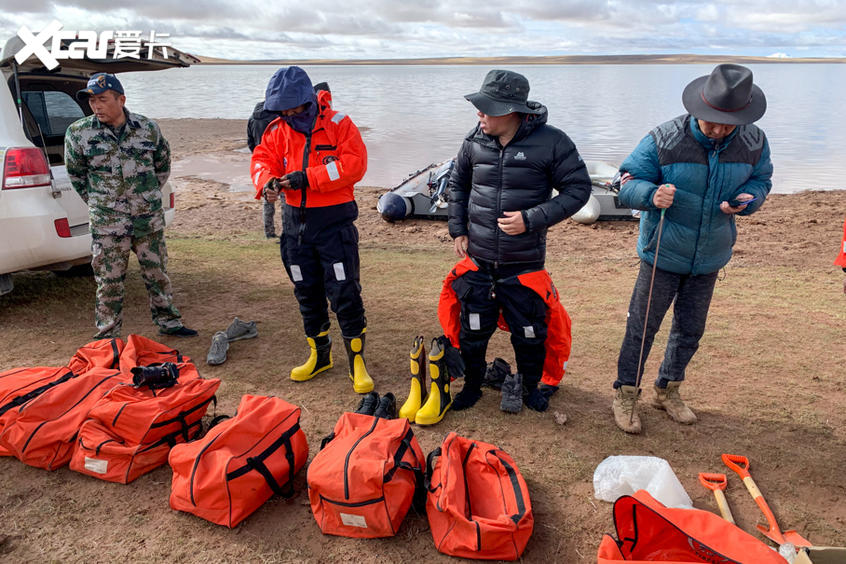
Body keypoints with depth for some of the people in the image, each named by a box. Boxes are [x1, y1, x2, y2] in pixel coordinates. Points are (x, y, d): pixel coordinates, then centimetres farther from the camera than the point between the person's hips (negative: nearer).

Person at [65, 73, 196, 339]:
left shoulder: (147, 128, 0)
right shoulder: (78, 133, -3)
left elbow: (163, 163, 16)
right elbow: (76, 174, 10)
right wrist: (98, 200, 9)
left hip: (150, 217, 2)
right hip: (107, 222, -1)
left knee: (157, 273, 11)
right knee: (109, 281, 4)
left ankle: (168, 322, 27)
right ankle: (108, 336, 18)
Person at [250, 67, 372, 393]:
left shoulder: (337, 124, -6)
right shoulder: (278, 130, 7)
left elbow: (354, 164, -17)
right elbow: (262, 159, 3)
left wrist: (307, 177, -22)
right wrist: (267, 182, -21)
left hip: (334, 222, -5)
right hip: (296, 222, 5)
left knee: (344, 293, -5)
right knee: (307, 293, 14)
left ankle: (357, 361, 9)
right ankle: (319, 355, 31)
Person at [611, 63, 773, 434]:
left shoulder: (753, 143, -7)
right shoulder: (664, 140, -18)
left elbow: (760, 181, 8)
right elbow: (628, 184, -14)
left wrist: (746, 199, -16)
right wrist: (652, 195, -38)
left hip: (709, 259, 4)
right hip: (663, 255, -4)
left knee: (690, 330, 18)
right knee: (642, 328, 4)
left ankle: (667, 390, 39)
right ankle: (626, 393, 23)